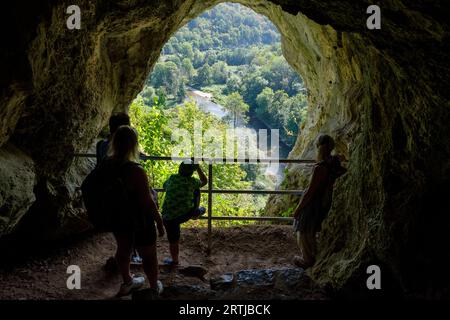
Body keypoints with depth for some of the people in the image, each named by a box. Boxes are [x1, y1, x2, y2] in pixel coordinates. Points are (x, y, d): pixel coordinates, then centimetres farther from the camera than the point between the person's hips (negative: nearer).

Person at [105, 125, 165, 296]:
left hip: (116, 218, 6)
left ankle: (127, 282, 51)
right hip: (139, 220, -6)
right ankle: (155, 288, 38)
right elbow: (148, 202, -25)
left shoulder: (105, 165, -12)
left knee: (123, 249, 28)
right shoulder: (136, 171, -32)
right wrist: (160, 222, -10)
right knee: (149, 256, 17)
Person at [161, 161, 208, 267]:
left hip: (169, 217, 1)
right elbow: (204, 181, 14)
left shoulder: (172, 178, -1)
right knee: (196, 190, 18)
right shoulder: (192, 182, -7)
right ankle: (196, 212, 37)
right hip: (186, 214, -1)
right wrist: (198, 167, 17)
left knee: (173, 241, 18)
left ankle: (175, 261, 31)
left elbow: (164, 186, 21)